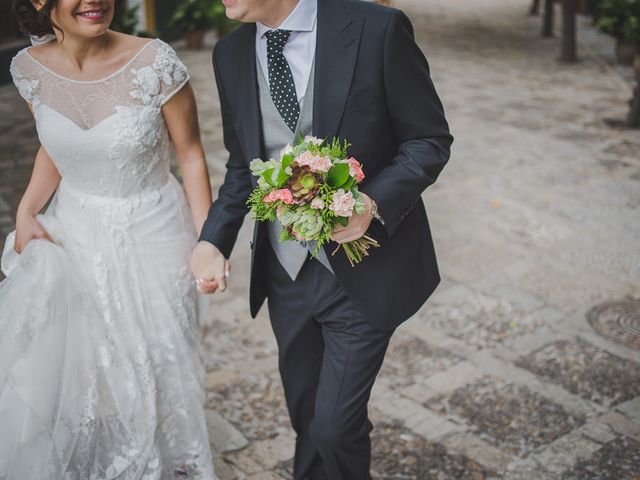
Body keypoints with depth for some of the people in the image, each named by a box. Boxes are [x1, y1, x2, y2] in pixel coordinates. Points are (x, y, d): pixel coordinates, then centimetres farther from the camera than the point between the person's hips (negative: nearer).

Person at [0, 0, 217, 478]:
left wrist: (207, 240, -11)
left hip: (150, 236, -3)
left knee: (152, 370, 10)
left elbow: (191, 153, -10)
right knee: (55, 365, 9)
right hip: (72, 233, 4)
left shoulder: (155, 62, -20)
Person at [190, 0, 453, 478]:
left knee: (335, 426, 0)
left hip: (363, 272, -4)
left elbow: (431, 139, -9)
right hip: (284, 273, 5)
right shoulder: (231, 54, 1)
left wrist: (374, 202, -25)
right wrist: (214, 239, -4)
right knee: (306, 416, 20)